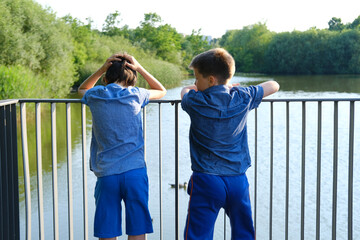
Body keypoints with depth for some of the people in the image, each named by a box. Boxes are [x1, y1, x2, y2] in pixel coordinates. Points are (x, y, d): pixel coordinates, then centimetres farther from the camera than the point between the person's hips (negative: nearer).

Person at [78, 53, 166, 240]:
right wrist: (139, 68, 14)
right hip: (135, 172, -1)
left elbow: (82, 90, 30)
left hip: (106, 175, 1)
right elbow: (161, 91, 23)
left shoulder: (95, 96, 4)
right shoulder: (135, 95, 2)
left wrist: (101, 70, 17)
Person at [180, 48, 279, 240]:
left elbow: (185, 91, 17)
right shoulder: (243, 98, -1)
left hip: (206, 181, -3)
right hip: (238, 180, 4)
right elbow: (273, 85, 18)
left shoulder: (196, 102, -8)